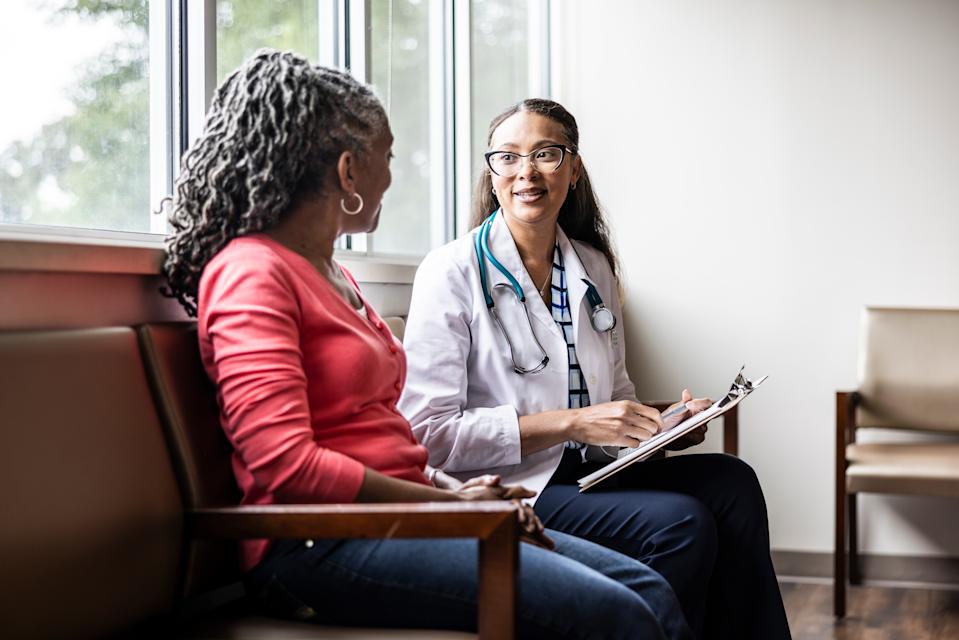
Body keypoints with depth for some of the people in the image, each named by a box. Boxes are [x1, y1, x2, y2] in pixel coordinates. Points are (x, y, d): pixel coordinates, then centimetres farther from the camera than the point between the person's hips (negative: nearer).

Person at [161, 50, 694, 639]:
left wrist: (455, 488, 4)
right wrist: (447, 501, -12)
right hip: (319, 545, -9)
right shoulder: (252, 273, -9)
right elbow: (286, 464, -19)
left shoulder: (333, 274, 22)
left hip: (396, 518, 9)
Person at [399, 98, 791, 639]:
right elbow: (430, 432, -15)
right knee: (680, 524, -25)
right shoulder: (452, 273, -7)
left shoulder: (594, 267, 13)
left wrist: (663, 424, 0)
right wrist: (569, 423, -19)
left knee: (731, 483, -16)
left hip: (590, 473, 7)